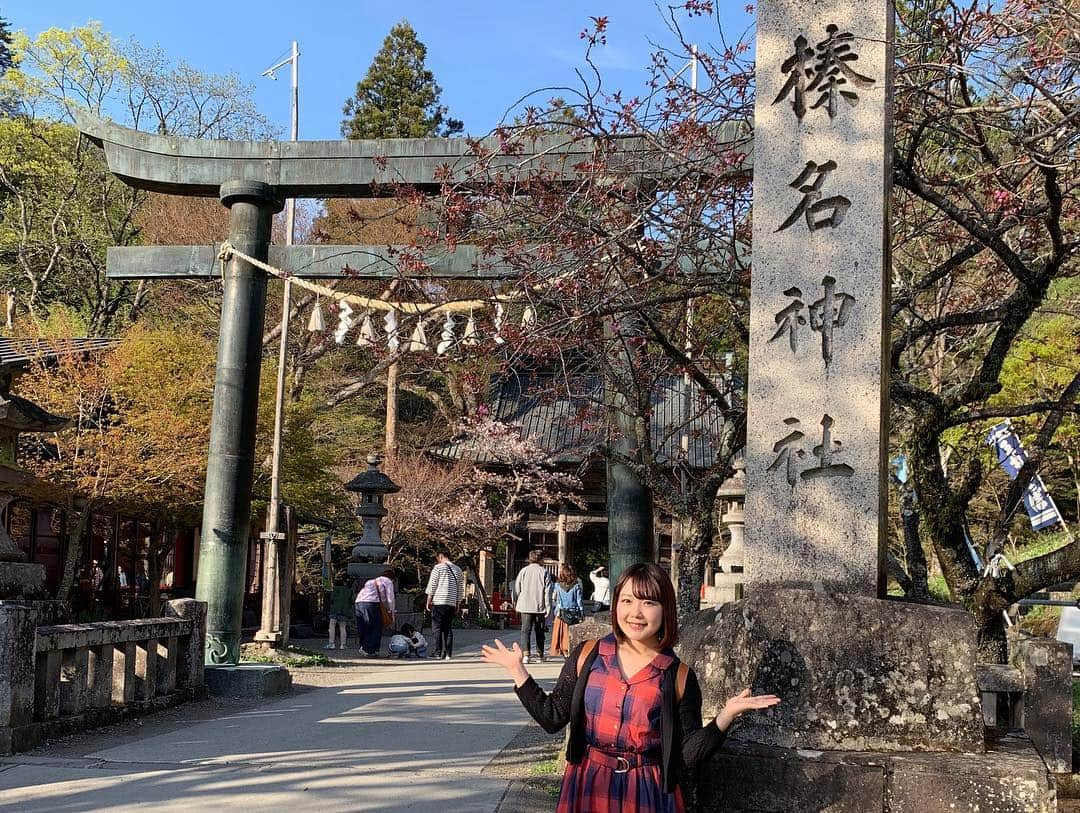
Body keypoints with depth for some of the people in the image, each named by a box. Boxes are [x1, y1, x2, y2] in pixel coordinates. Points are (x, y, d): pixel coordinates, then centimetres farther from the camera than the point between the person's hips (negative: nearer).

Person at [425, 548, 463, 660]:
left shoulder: (438, 567, -3)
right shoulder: (457, 569, 11)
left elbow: (432, 586, -3)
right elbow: (459, 589, 14)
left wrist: (428, 602, 4)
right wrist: (457, 604, 20)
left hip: (439, 602, -4)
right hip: (452, 604, 5)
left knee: (437, 629, 0)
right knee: (448, 629, 9)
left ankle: (438, 654, -6)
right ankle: (448, 654, 4)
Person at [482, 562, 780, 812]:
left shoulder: (679, 677, -6)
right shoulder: (587, 655, -1)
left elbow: (688, 754, -5)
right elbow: (552, 717, 2)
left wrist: (726, 716, -17)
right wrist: (517, 670, -2)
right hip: (587, 788, 1)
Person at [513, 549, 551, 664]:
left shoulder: (523, 571, 1)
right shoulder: (544, 572, -3)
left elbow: (517, 589, 5)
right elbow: (547, 593, -5)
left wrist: (515, 604, 16)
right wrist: (548, 609, -1)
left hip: (525, 607, 0)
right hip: (540, 607, 0)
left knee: (525, 630, 0)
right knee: (539, 631, 12)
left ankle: (525, 654, -15)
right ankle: (540, 655, 19)